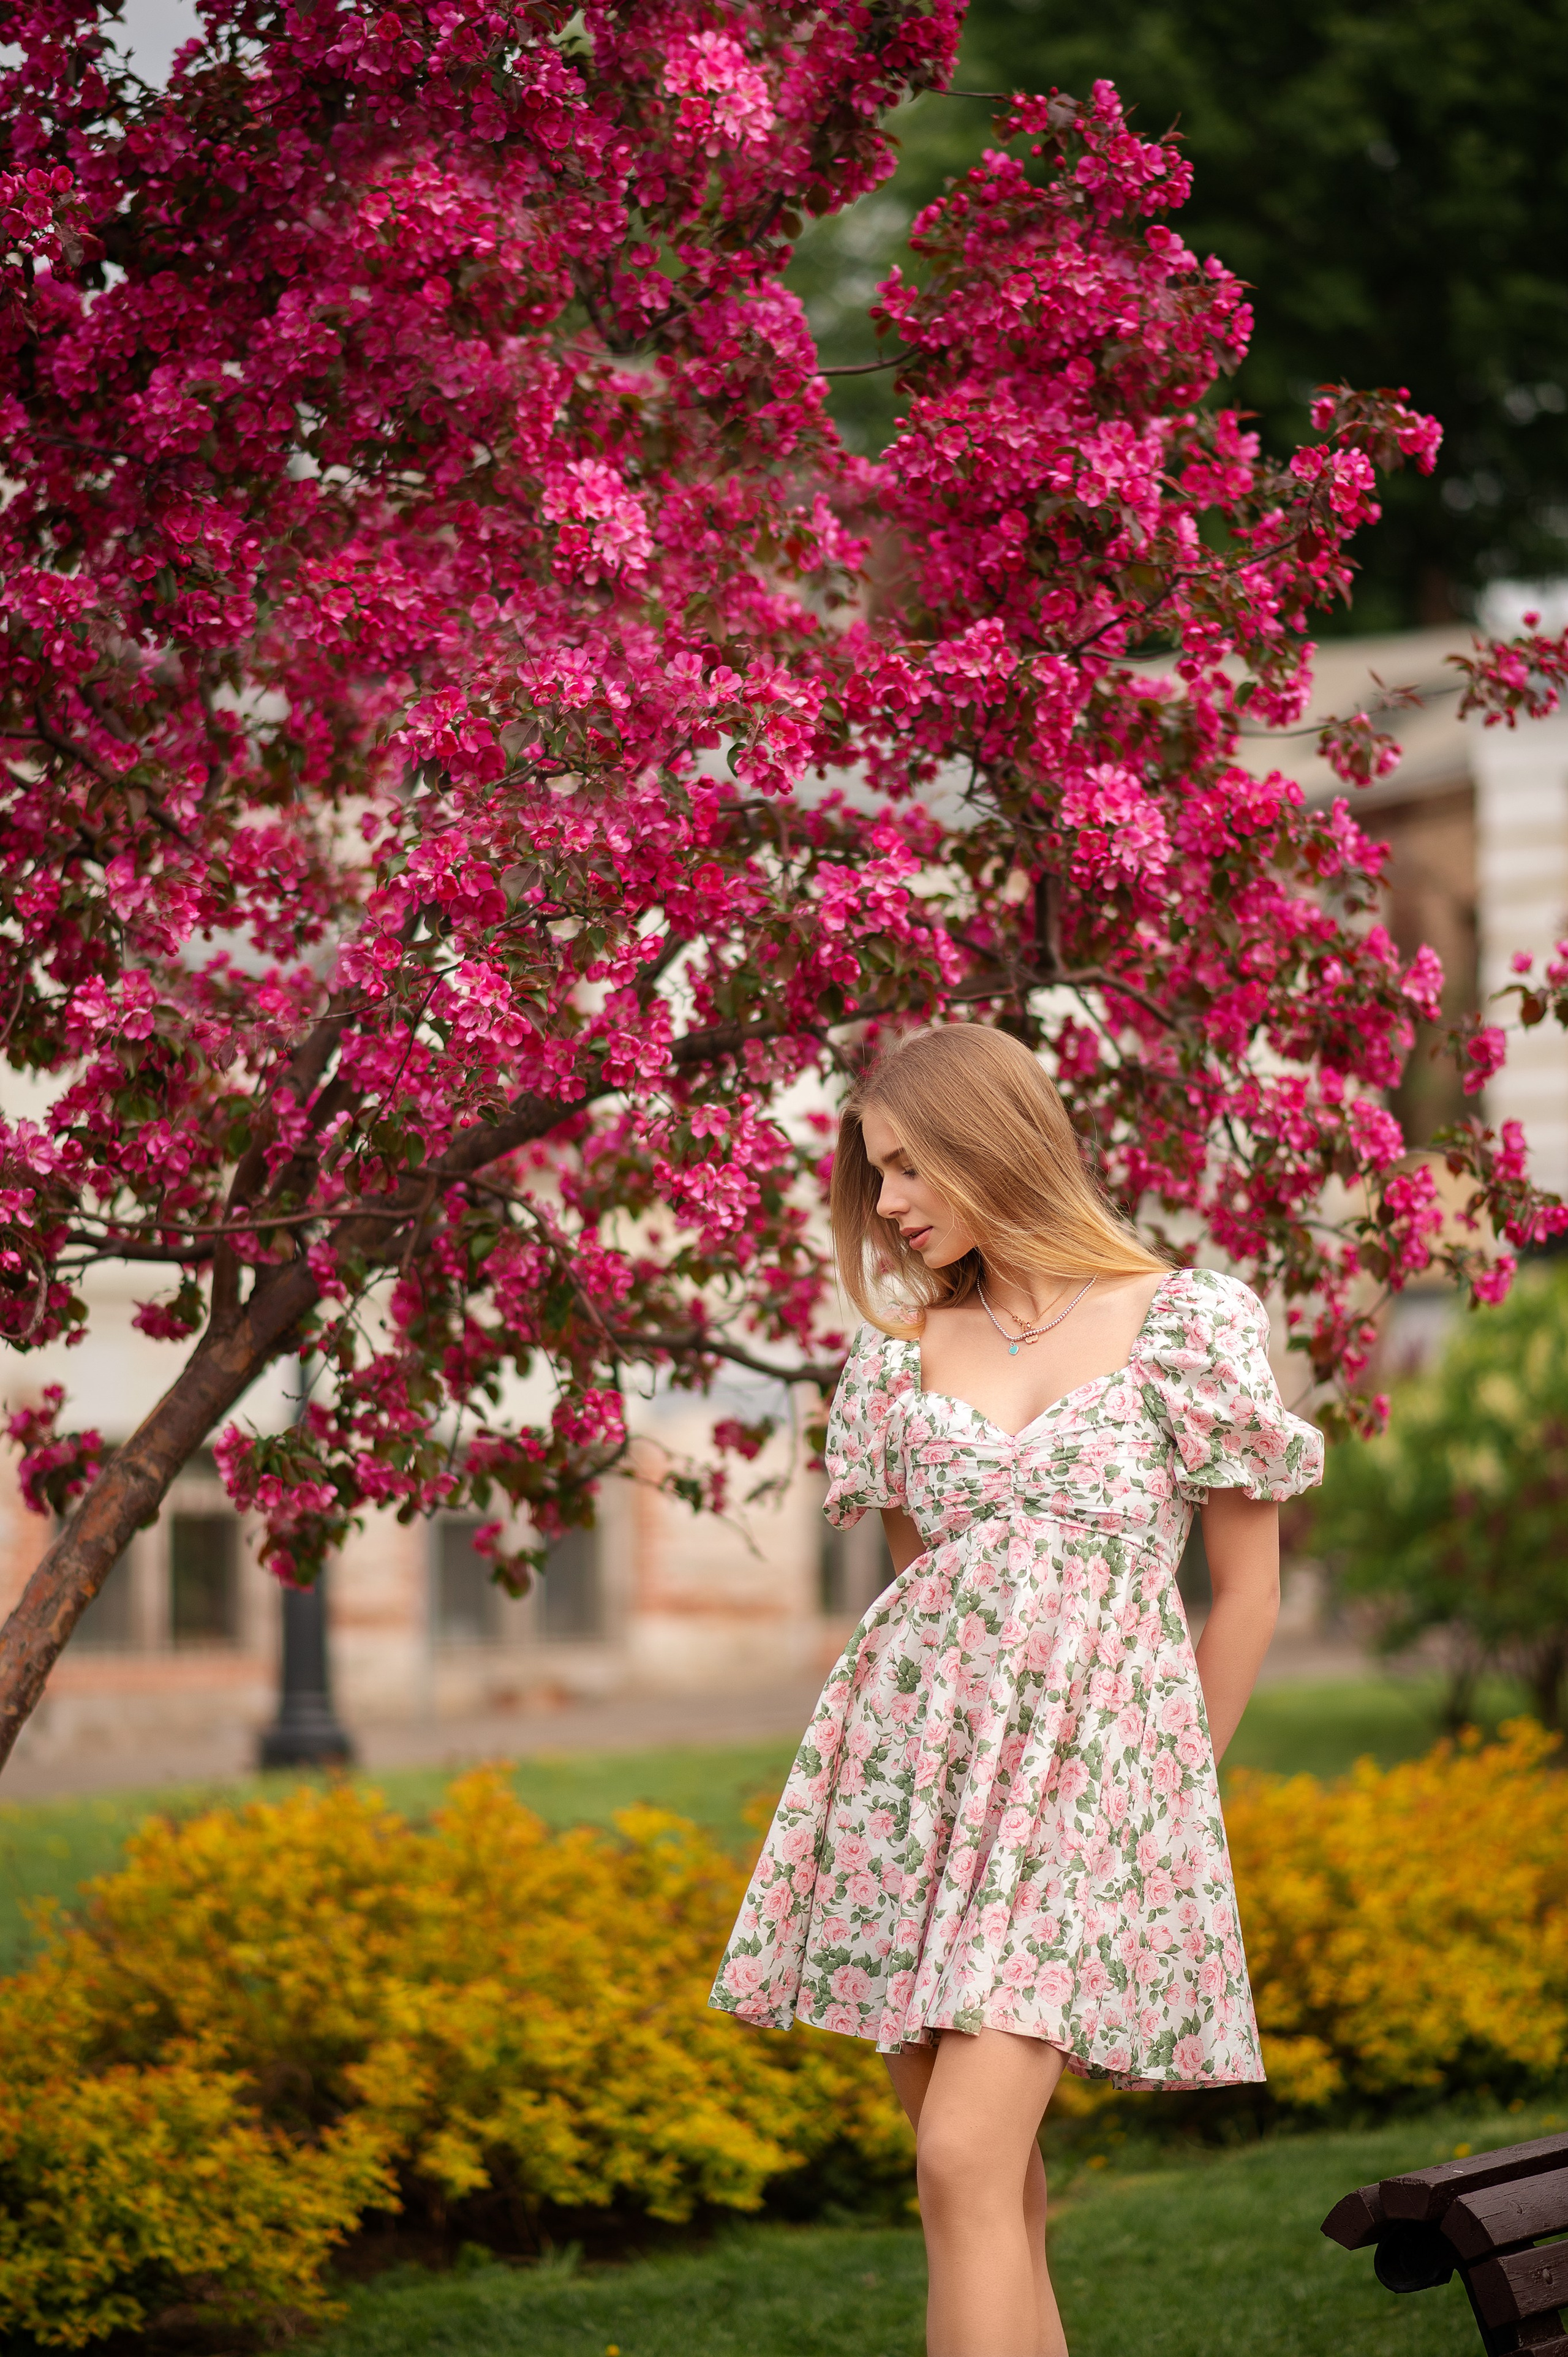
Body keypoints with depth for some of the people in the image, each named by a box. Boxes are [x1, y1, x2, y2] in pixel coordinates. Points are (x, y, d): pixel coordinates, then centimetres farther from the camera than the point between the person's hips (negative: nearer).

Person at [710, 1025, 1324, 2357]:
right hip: (915, 1767, 5)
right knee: (996, 2189, 5)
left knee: (965, 2160, -18)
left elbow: (1247, 1588, 4)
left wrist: (1169, 1786, 10)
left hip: (1087, 1767, -5)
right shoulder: (905, 1354, 11)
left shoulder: (1187, 1324, -2)